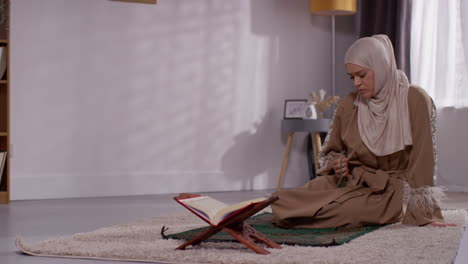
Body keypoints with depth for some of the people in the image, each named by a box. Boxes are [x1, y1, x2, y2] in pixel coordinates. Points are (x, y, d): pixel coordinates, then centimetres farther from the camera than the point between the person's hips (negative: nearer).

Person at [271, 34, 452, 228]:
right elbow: (331, 151, 18)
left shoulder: (415, 100, -10)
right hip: (352, 181, 4)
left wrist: (425, 212, -18)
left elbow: (422, 158, -13)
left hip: (392, 189, -4)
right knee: (282, 202, -20)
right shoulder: (348, 105, 3)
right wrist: (336, 163, -7)